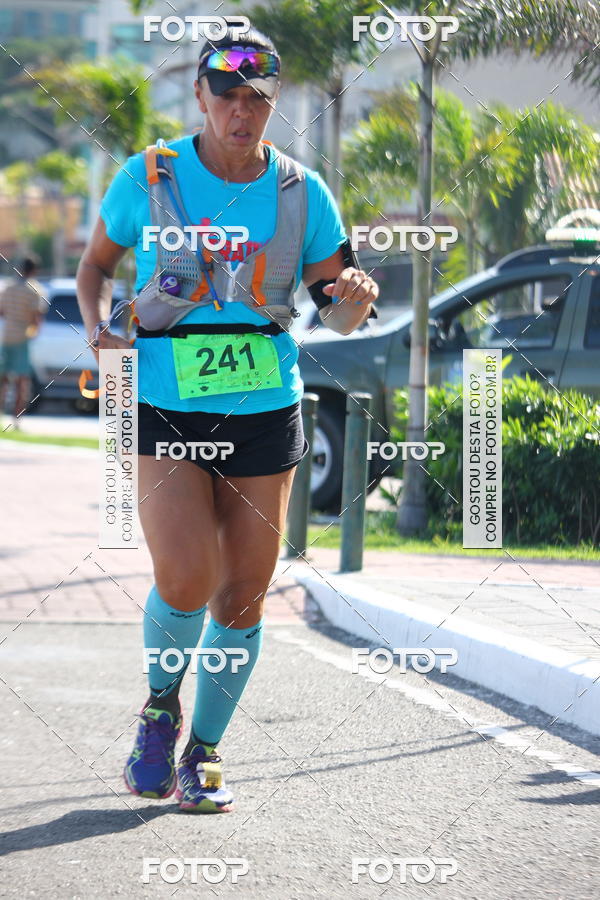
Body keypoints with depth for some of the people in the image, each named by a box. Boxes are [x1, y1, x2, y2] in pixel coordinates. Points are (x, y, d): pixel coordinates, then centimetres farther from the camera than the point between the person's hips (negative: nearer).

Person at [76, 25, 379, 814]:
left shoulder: (302, 194, 2)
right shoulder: (148, 178, -2)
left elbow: (337, 315, 7)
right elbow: (96, 263, 13)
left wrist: (356, 297, -17)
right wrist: (97, 326, -7)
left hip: (265, 413, 2)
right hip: (165, 409, -2)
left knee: (243, 596, 3)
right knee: (185, 580, -17)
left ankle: (203, 755, 22)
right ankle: (161, 704, 14)